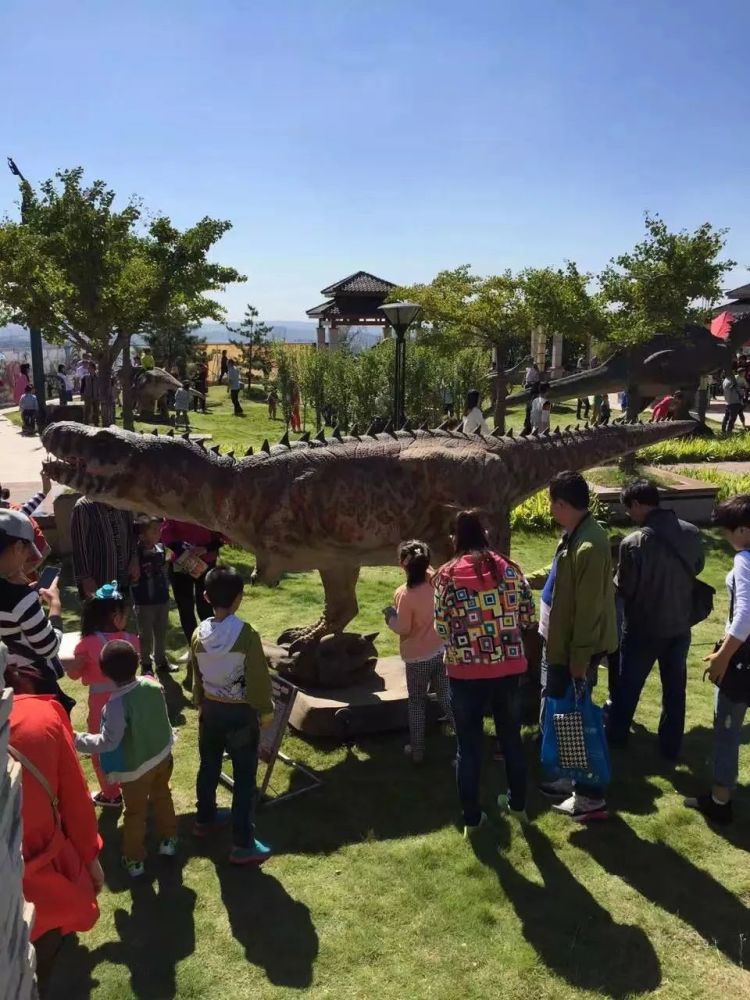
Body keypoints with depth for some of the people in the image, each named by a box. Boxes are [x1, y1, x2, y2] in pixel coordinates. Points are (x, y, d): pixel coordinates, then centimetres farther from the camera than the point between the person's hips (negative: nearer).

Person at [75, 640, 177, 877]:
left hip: (136, 767, -5)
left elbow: (108, 742, -28)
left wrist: (77, 740, -18)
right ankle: (168, 839, 44)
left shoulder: (116, 704, -31)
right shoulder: (152, 684, -15)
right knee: (162, 797, 27)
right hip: (162, 754, 5)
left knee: (135, 812, 15)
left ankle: (134, 859, 31)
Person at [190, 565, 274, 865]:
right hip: (241, 712, -5)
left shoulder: (199, 634, -7)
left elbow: (197, 675, 7)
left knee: (209, 766, 25)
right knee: (244, 778, 4)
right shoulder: (247, 635, -24)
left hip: (211, 709, 6)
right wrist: (265, 711, -3)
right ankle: (243, 845, 9)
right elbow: (258, 679, -18)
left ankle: (204, 819, 44)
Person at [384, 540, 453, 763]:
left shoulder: (404, 594, -23)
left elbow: (402, 628, -18)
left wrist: (390, 615, 0)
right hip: (442, 651, 4)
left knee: (416, 703, 13)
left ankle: (417, 751, 21)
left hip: (418, 657, -4)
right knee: (446, 698, 16)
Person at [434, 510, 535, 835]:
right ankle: (517, 803, 37)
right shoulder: (508, 568, -1)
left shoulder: (447, 575, -8)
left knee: (469, 745, 11)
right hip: (508, 667, 3)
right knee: (511, 737, 21)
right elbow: (527, 616, 2)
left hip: (465, 671, -3)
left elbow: (442, 629, -9)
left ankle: (472, 817, 21)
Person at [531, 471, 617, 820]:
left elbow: (589, 609, -26)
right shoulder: (573, 535, 5)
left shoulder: (589, 547, -27)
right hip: (561, 643, 10)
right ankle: (572, 779, 35)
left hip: (576, 649, -10)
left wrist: (579, 659, -22)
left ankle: (591, 796, 15)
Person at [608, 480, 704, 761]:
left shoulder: (634, 542, -25)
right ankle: (671, 746, 29)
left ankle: (616, 735, 35)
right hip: (680, 626, 4)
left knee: (628, 684, 17)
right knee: (675, 688, 18)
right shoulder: (692, 533, -8)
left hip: (643, 628, -4)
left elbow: (622, 588, -14)